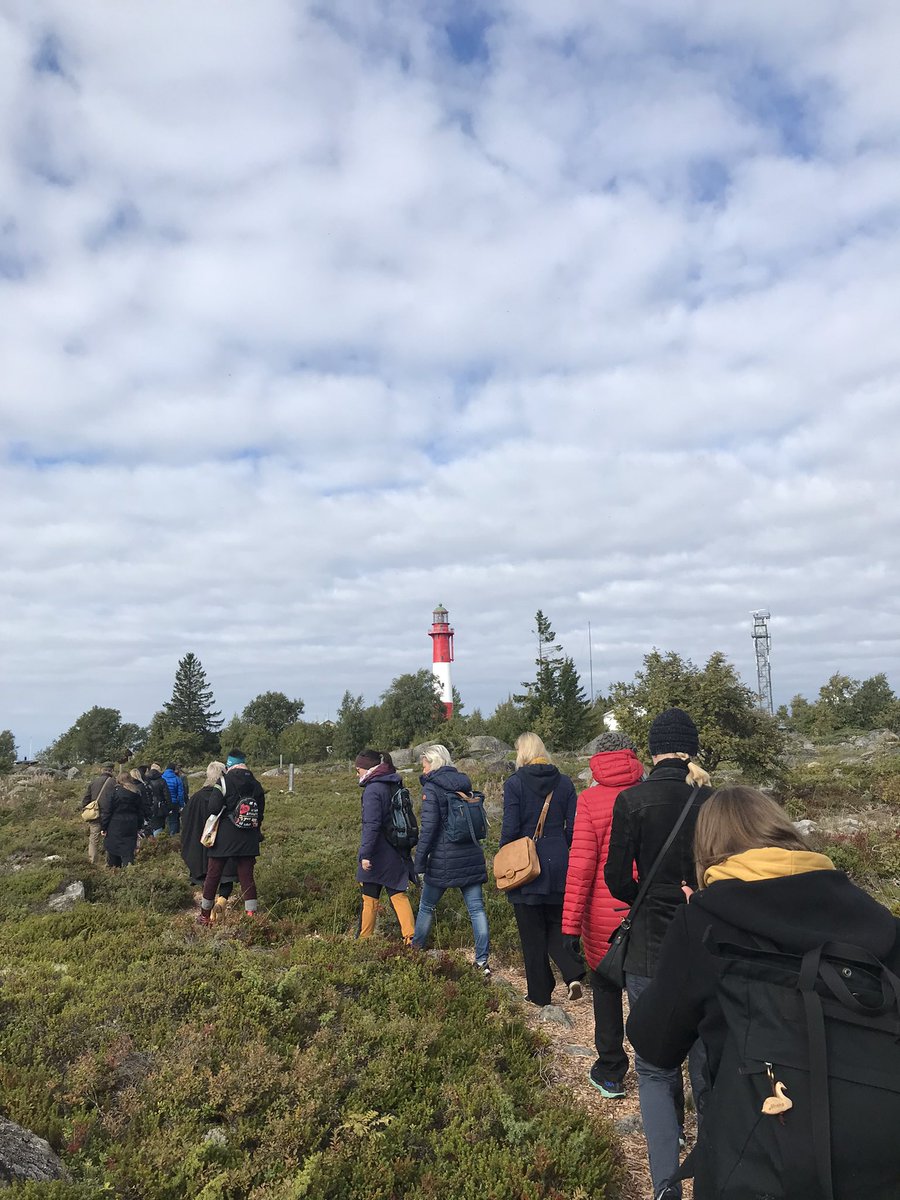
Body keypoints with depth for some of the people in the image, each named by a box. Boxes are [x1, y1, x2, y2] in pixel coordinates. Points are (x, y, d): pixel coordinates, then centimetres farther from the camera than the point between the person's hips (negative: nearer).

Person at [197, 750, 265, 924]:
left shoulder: (224, 782, -9)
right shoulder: (256, 785, 5)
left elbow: (212, 810, -12)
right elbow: (260, 813, 10)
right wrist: (256, 834, 20)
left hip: (224, 837, -4)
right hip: (248, 839, 4)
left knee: (213, 876, 10)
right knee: (247, 876, 7)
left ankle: (205, 915, 21)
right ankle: (251, 914, 3)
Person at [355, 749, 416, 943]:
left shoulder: (372, 790, -16)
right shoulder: (395, 785, 9)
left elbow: (371, 825, -23)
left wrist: (365, 853, -22)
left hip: (378, 855, -7)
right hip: (397, 853, 7)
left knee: (370, 898, 8)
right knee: (398, 895, 10)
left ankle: (364, 939, 20)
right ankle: (410, 937, 2)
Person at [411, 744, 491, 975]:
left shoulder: (431, 788, -9)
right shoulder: (464, 783, 10)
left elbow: (428, 828, -15)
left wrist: (419, 863, -11)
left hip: (444, 860, -5)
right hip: (471, 857, 5)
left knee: (426, 906, 14)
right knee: (476, 908, 5)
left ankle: (415, 951, 28)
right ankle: (482, 961, 4)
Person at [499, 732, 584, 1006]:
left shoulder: (514, 783, -10)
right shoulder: (564, 783, 2)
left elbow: (510, 828, -11)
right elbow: (573, 826, 3)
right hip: (558, 864, 4)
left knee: (532, 932, 8)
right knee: (557, 924, 19)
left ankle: (540, 994, 16)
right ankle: (573, 973, -1)